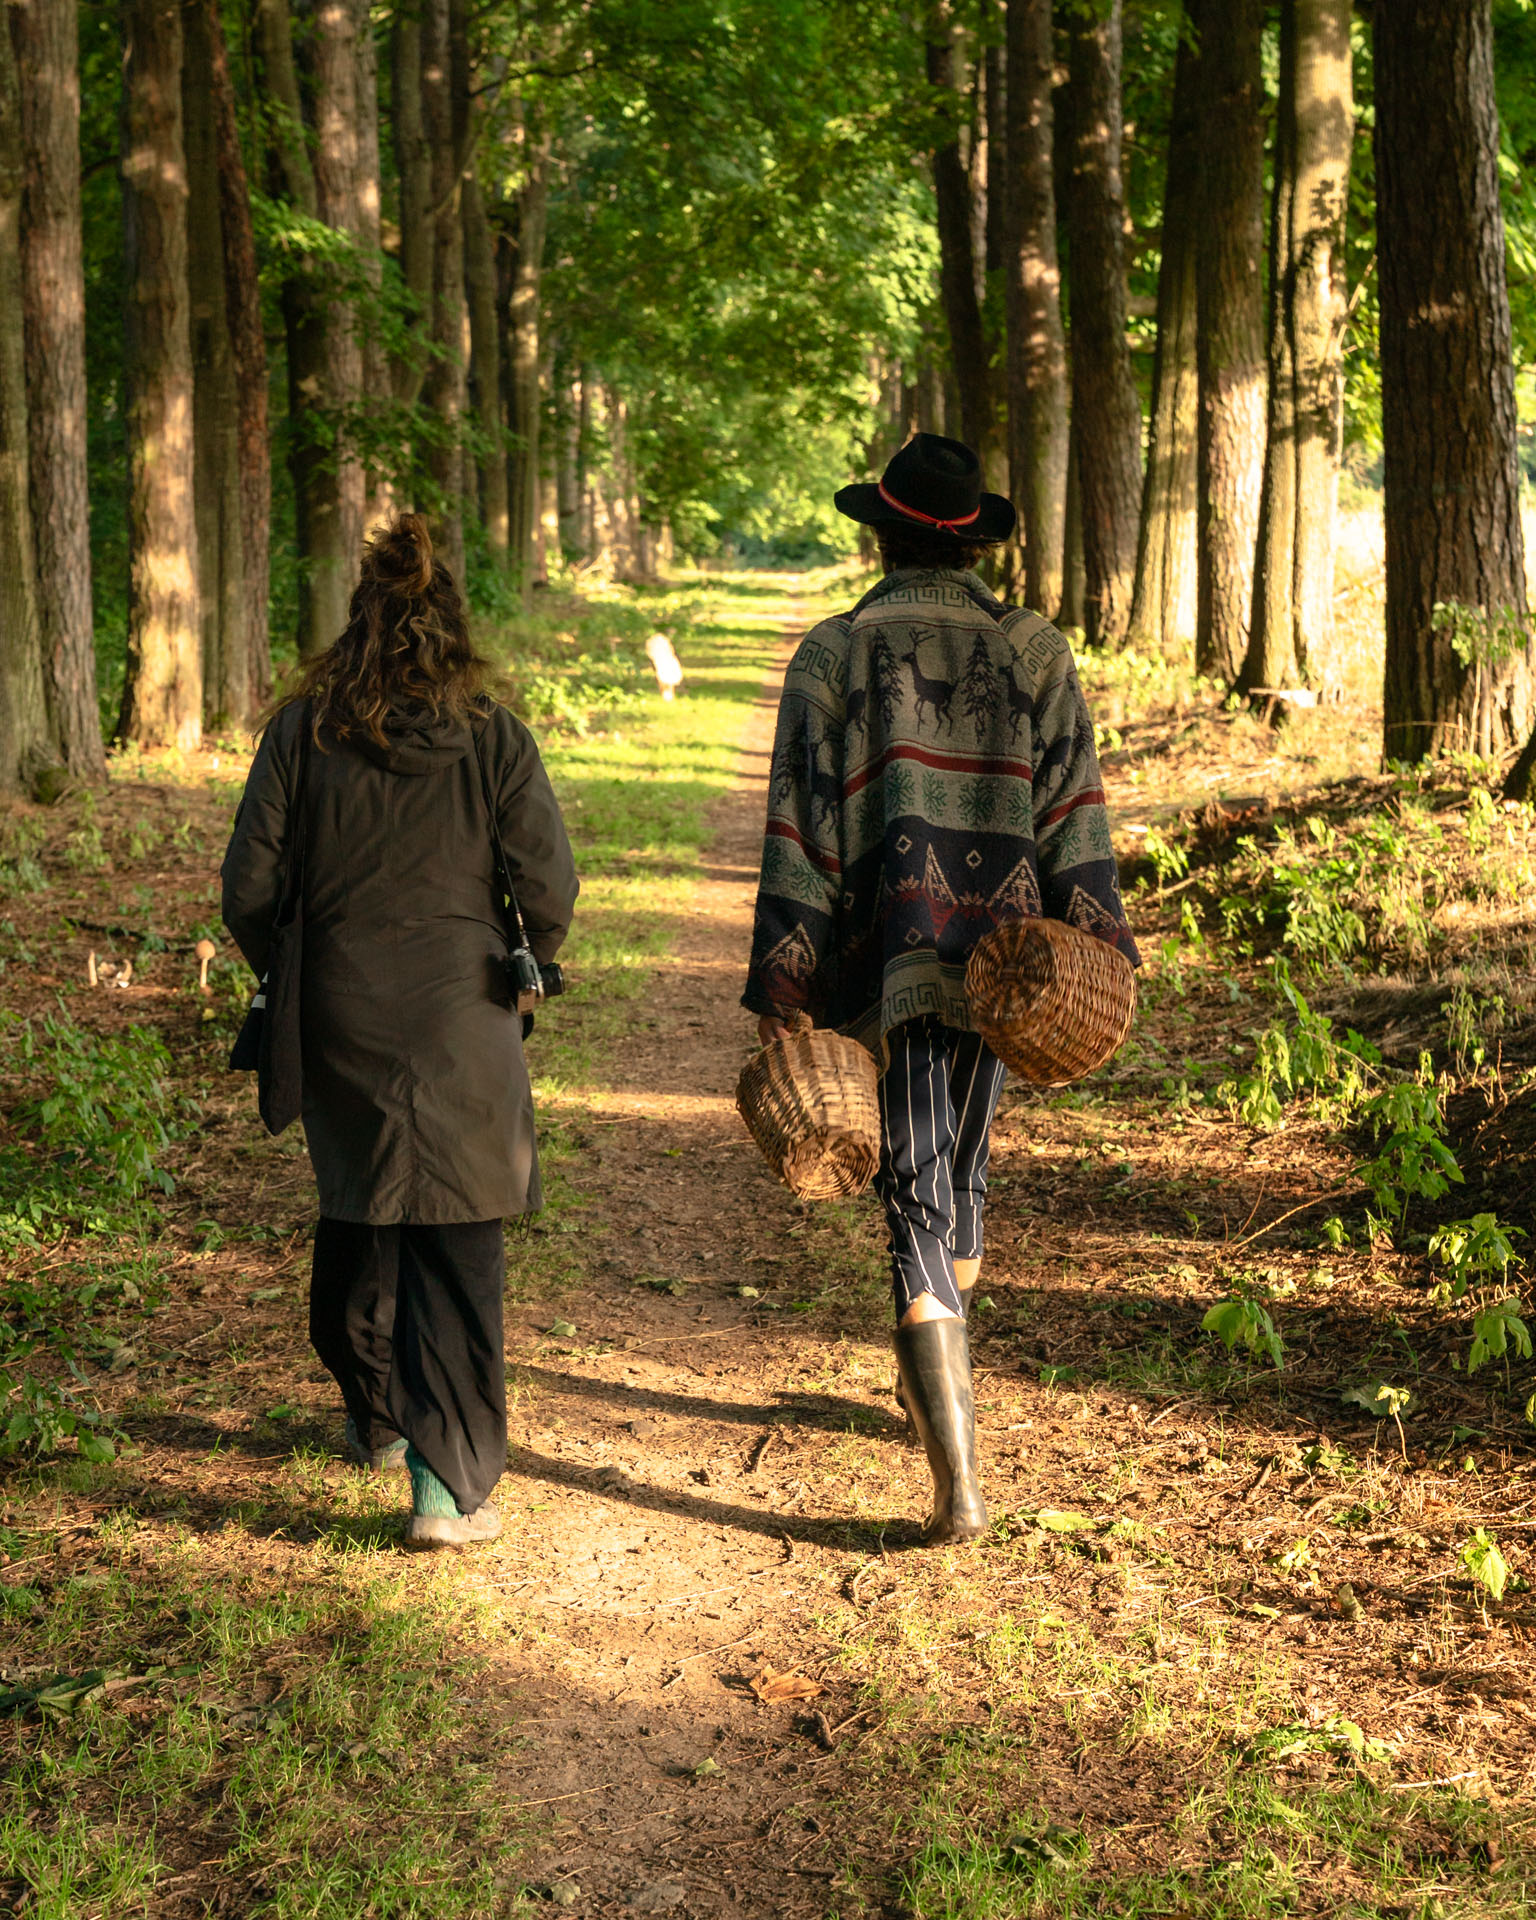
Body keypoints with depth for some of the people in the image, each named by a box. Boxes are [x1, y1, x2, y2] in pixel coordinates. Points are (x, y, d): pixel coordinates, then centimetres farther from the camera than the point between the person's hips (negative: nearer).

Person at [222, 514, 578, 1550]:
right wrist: (526, 969, 14)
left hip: (339, 1022, 2)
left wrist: (287, 980, 16)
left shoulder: (303, 731, -2)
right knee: (458, 1244, 1)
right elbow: (549, 887, -6)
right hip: (461, 1026, -2)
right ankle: (449, 1484, -4)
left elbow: (249, 888, -2)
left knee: (354, 1212, 22)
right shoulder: (493, 737, -6)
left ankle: (377, 1417, 40)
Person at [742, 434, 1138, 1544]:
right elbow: (1073, 811, -1)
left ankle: (958, 1480, -12)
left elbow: (800, 825, -5)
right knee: (963, 1170, 22)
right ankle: (938, 1390, 39)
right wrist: (1093, 945, 0)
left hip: (885, 954, -3)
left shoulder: (832, 653, -2)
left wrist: (781, 989, -3)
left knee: (916, 1200, -3)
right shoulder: (1036, 651, 4)